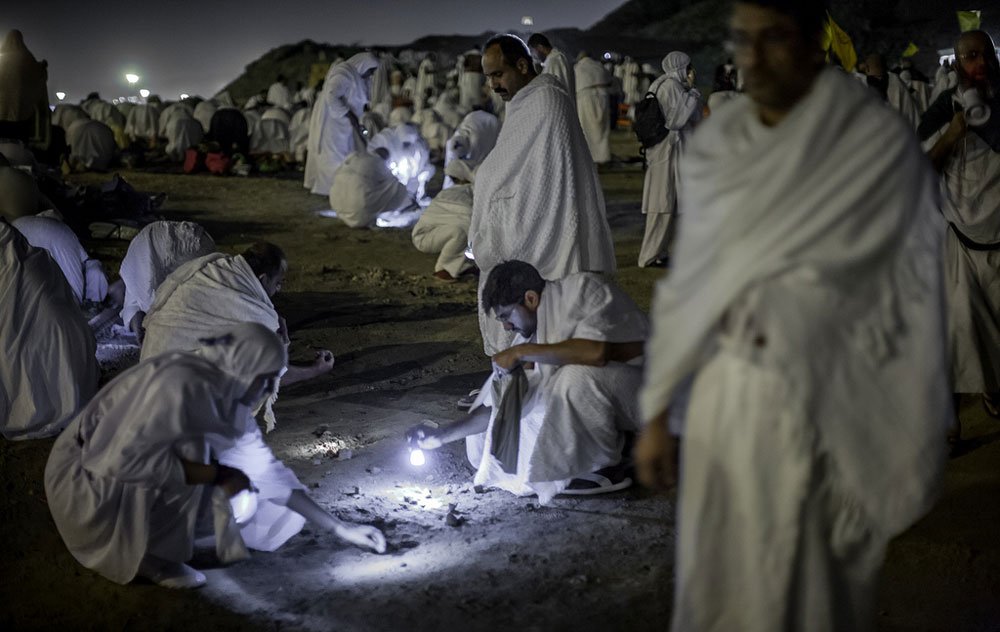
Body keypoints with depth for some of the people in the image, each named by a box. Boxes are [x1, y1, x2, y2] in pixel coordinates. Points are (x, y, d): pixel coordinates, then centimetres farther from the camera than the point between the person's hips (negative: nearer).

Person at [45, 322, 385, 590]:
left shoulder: (227, 397, -3)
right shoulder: (180, 384, -30)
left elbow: (265, 469, 1)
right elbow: (124, 458, -35)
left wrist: (340, 528, 0)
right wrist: (215, 475, -28)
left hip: (131, 488, 8)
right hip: (86, 481, -8)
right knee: (190, 449, -28)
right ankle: (149, 555, -11)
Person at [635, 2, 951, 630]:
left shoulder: (881, 145, -10)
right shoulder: (716, 146, 3)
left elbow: (910, 297, -8)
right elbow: (689, 283, 7)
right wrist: (658, 412, 7)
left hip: (823, 411, -4)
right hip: (721, 405, 4)